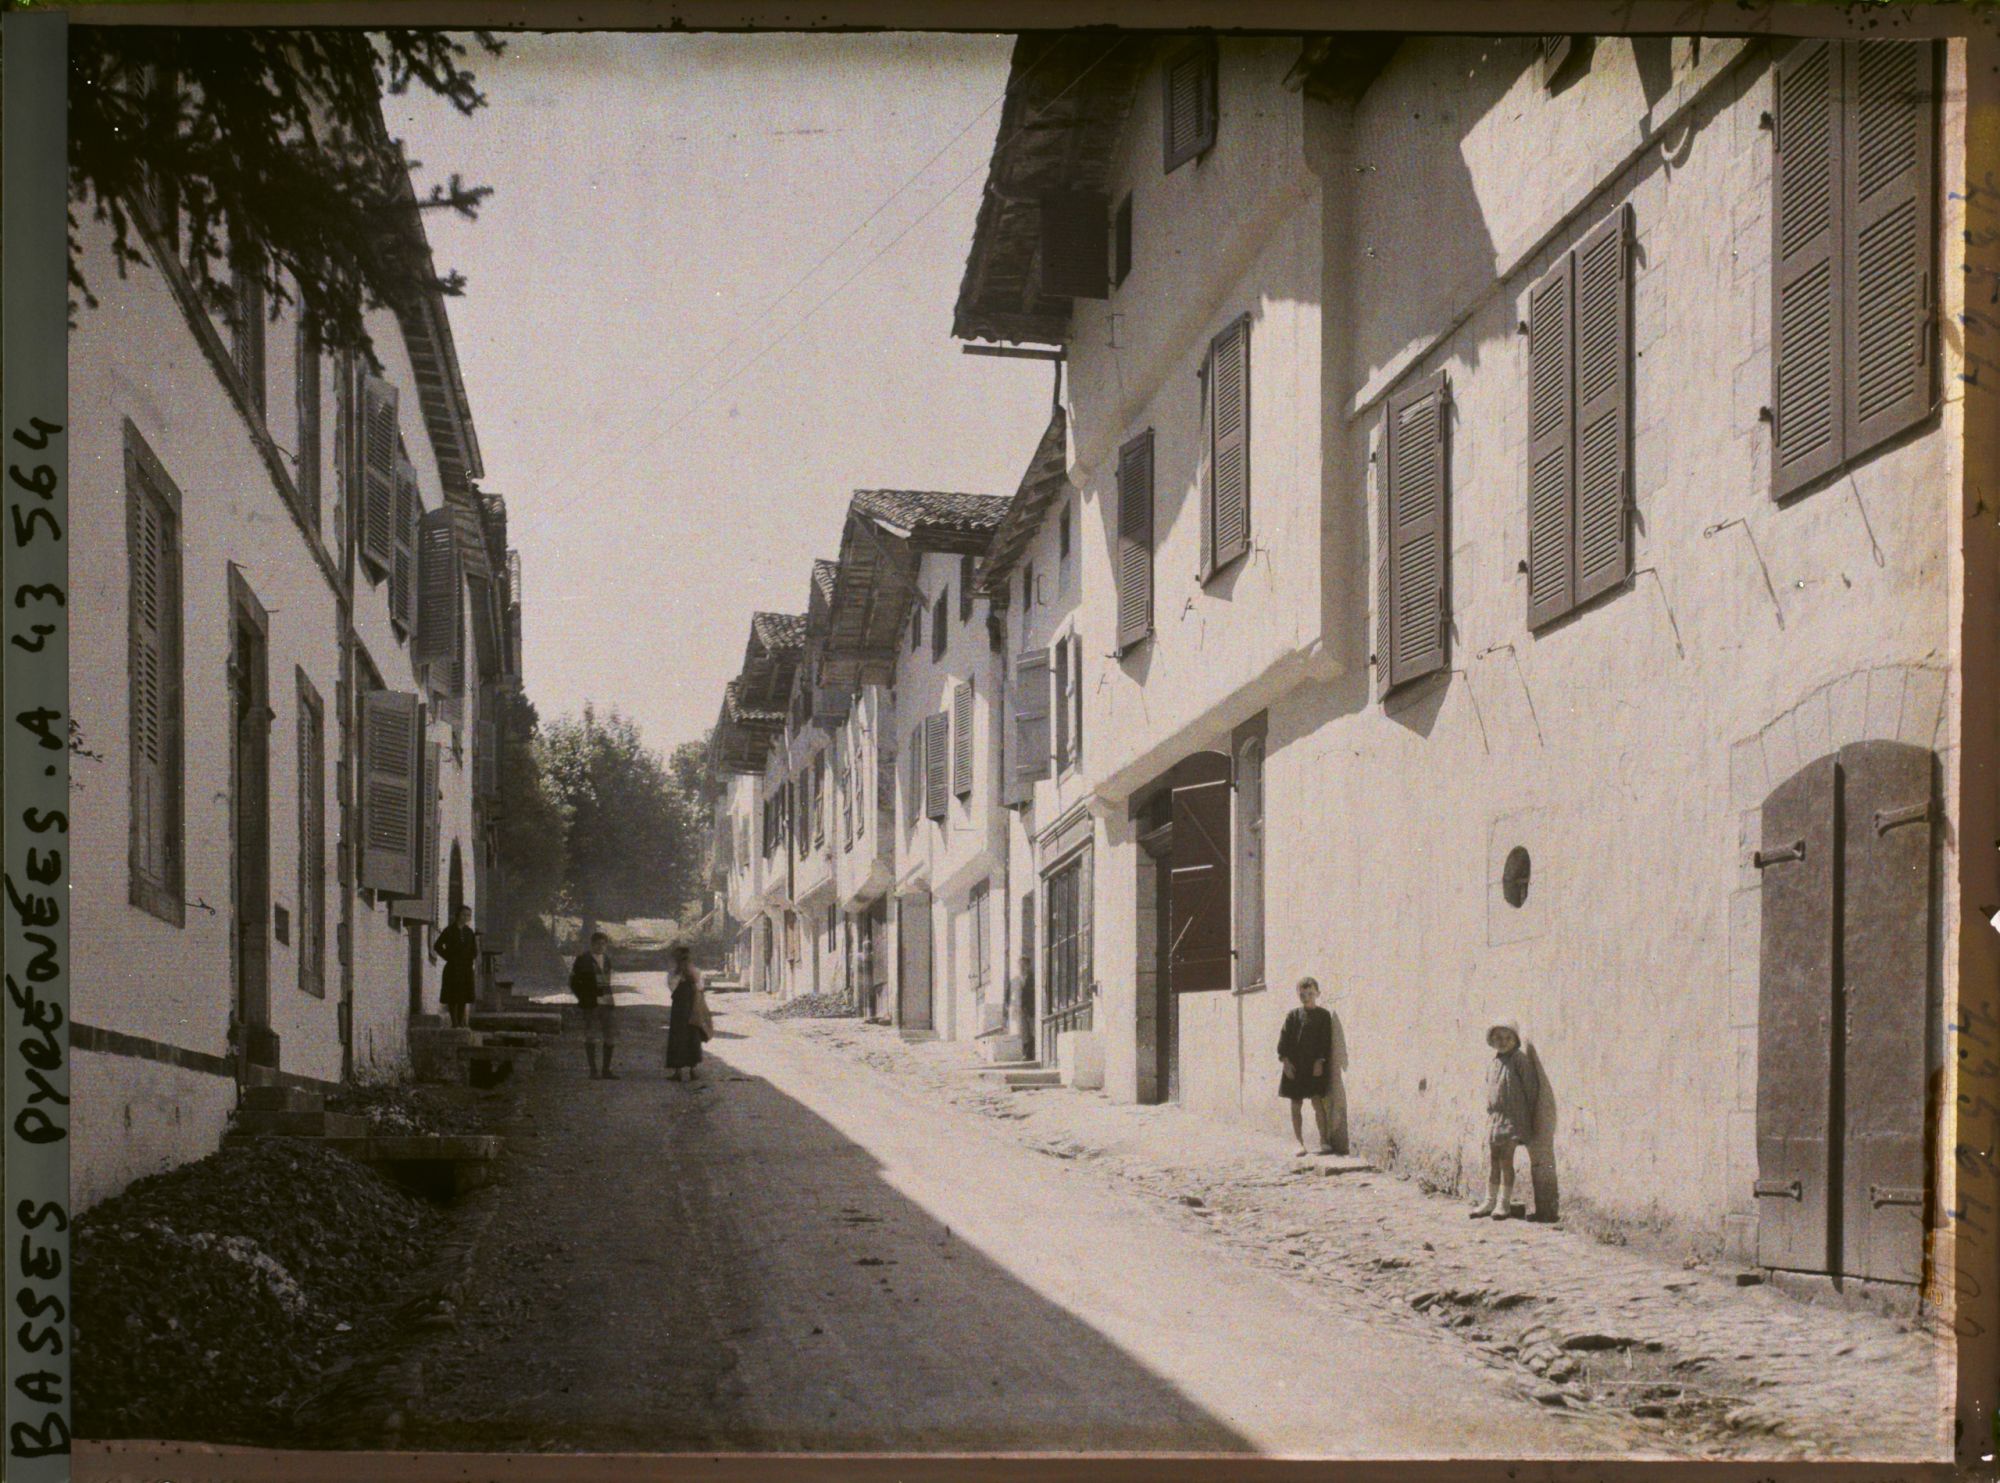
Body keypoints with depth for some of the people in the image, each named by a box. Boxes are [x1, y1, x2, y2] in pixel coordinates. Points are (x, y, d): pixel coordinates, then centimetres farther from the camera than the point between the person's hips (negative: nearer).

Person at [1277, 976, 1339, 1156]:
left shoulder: (1323, 1016, 2)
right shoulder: (1293, 1016, 6)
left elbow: (1325, 1040, -2)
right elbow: (1284, 1039, 3)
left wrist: (1320, 1061, -10)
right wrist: (1285, 1060, -7)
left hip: (1315, 1066, -3)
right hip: (1294, 1067, 3)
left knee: (1317, 1101, -10)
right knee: (1296, 1106, 5)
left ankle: (1324, 1140, -1)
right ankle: (1300, 1143, 11)